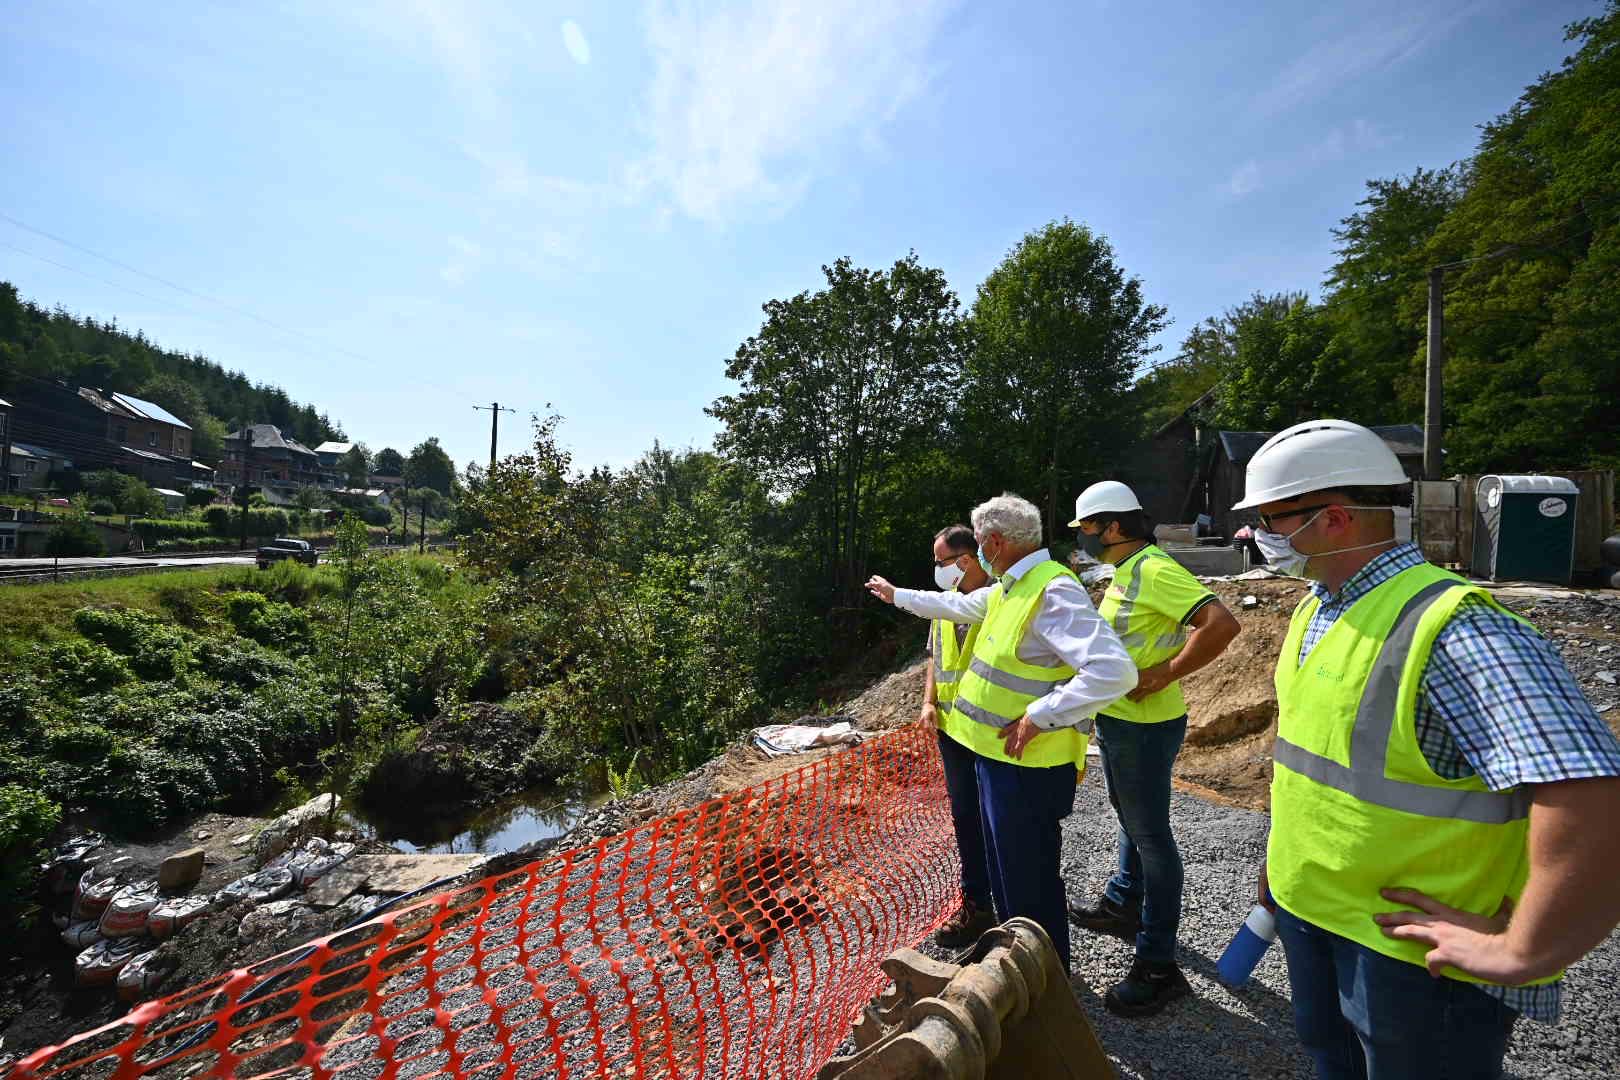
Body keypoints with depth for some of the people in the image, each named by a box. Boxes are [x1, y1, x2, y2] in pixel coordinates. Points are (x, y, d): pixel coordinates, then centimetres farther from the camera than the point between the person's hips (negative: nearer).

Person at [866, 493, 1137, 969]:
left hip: (1029, 766, -10)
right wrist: (896, 595, 34)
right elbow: (955, 605, 25)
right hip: (996, 755, 10)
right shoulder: (1008, 588, 7)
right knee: (1004, 866, 25)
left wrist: (1038, 717, -28)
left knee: (1029, 879, 8)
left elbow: (1114, 671, -33)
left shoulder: (1053, 591, -24)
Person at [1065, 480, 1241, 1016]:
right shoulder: (1124, 571, 9)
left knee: (1151, 836, 2)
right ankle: (1124, 903, 46)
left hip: (1145, 726, -10)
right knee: (1130, 820, 25)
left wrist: (1162, 676, -28)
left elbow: (1221, 624, -32)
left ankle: (1157, 966, 16)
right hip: (1116, 721, 10)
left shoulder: (1155, 570, -22)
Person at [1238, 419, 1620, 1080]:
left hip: (1412, 945, -7)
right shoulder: (1312, 611, 2)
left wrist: (1520, 952, -26)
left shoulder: (1448, 627, -26)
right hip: (1307, 910, 7)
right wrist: (1283, 853, 18)